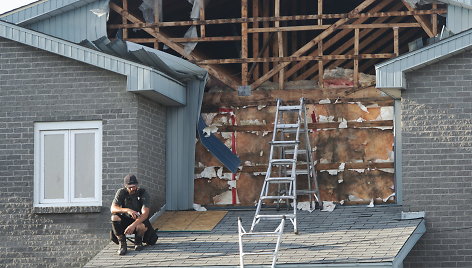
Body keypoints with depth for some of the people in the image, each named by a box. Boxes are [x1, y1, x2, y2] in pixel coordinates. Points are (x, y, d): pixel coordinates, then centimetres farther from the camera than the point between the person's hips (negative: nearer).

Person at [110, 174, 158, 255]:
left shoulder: (143, 193, -15)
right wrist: (127, 210, -41)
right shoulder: (121, 192, -9)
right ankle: (122, 244, -17)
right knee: (115, 217, -29)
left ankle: (138, 241, -3)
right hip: (126, 220, 2)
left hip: (140, 221, -2)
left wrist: (133, 225, -43)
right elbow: (113, 209, -22)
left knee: (141, 226, -38)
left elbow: (145, 213, -27)